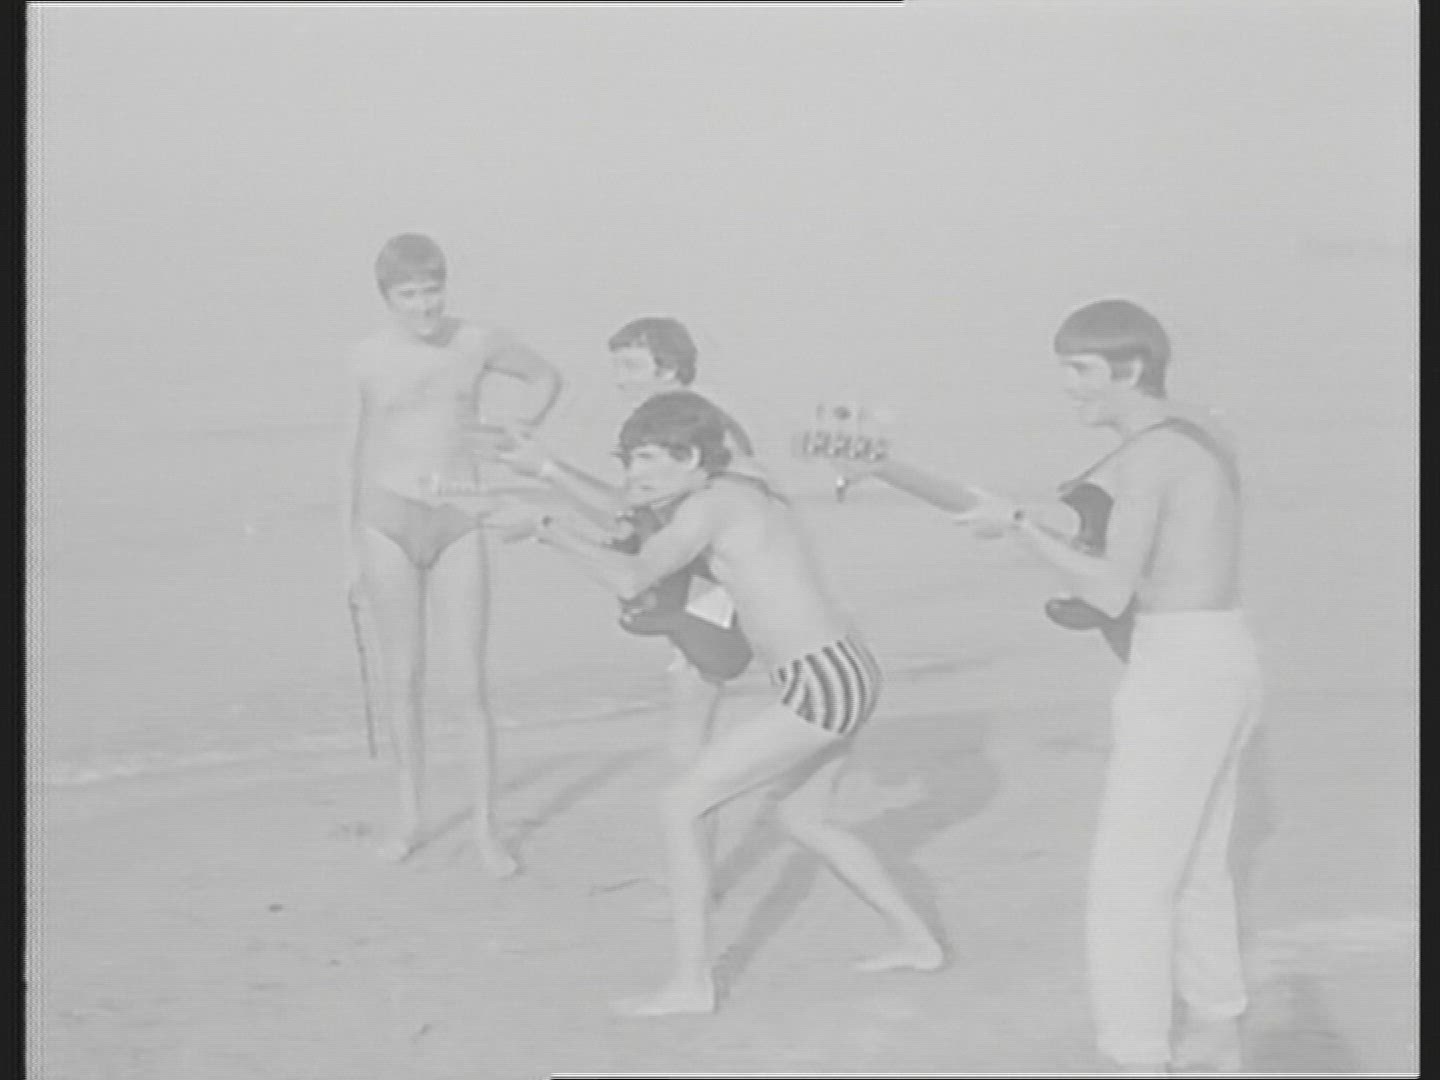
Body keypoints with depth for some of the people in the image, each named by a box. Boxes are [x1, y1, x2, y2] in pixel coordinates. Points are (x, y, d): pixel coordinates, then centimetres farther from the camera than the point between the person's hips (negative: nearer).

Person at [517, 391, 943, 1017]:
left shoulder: (708, 504, -13)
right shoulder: (745, 490, 15)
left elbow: (630, 582, -23)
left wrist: (556, 535, -10)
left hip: (820, 689, -10)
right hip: (846, 675, 10)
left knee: (679, 807, -2)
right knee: (802, 820, 30)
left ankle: (691, 982, 4)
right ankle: (916, 941, 37)